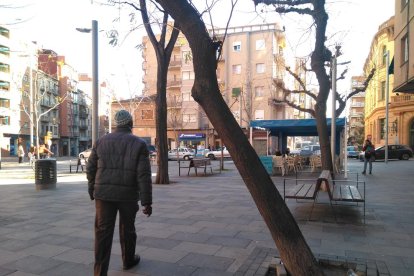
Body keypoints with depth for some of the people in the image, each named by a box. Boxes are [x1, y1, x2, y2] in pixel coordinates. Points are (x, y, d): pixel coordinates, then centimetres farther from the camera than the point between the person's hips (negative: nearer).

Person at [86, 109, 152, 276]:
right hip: (128, 195, -1)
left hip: (104, 193, 1)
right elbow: (144, 175, -12)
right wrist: (147, 201, -9)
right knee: (127, 228, 18)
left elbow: (91, 169, 8)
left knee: (103, 232, 4)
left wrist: (92, 191, 21)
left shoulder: (101, 141, 4)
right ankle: (128, 260, 38)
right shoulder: (139, 144, -5)